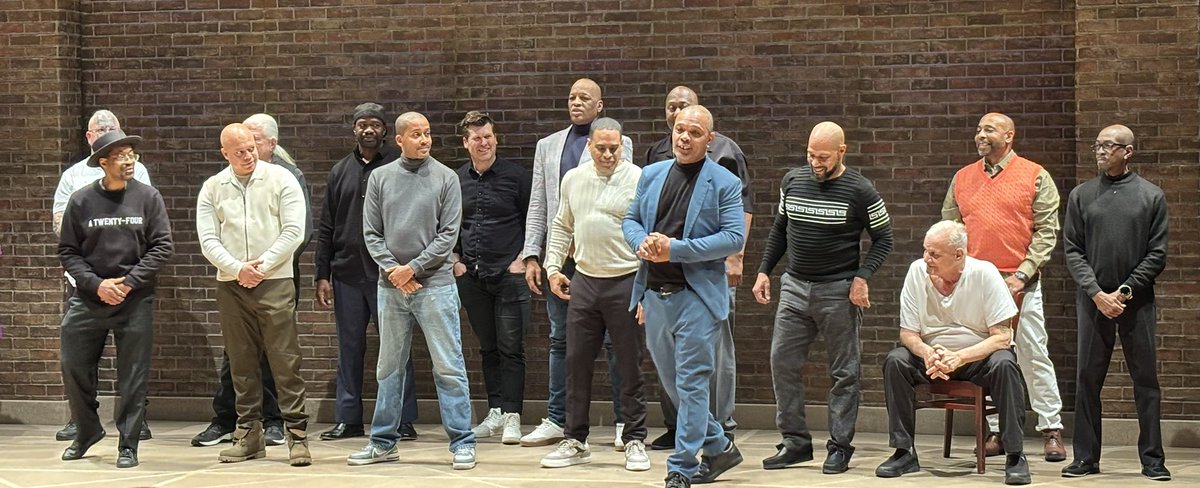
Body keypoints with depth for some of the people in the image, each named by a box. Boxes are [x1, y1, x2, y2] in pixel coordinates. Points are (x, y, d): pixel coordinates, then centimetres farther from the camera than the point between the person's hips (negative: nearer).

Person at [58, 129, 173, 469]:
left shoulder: (148, 197, -1)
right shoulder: (81, 200, 0)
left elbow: (162, 247, -3)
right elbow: (68, 251, 2)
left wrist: (129, 281, -11)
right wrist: (97, 284, -11)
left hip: (135, 301, -1)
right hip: (88, 298, 1)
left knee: (133, 375, 1)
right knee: (74, 367, 3)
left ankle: (128, 444, 12)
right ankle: (87, 431, 26)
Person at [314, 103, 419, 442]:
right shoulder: (340, 172, 12)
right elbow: (326, 229, 13)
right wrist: (322, 276, 7)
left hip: (387, 274, -4)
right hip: (346, 274, 4)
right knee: (349, 347, 9)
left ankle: (403, 420, 5)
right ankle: (348, 419, 16)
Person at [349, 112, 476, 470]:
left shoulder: (446, 178, 0)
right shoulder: (380, 178, 7)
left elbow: (448, 235, -4)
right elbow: (371, 233, 6)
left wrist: (413, 268, -10)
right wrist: (392, 270, -7)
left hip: (435, 283, -3)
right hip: (391, 287, 3)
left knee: (448, 367, -3)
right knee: (389, 367, 11)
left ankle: (462, 442, 1)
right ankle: (384, 442, 20)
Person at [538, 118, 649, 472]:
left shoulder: (638, 180, -7)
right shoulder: (573, 179, 9)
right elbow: (561, 227, 19)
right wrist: (553, 268, 10)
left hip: (626, 282, -4)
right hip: (584, 282, 4)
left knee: (629, 366, 2)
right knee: (576, 363, 7)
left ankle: (635, 442, 13)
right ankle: (575, 441, 17)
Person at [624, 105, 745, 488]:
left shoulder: (724, 183, -5)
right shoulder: (651, 175, 12)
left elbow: (735, 237, -12)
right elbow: (630, 220, 17)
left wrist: (675, 249, -18)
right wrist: (642, 242, -7)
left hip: (697, 295, -6)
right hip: (655, 294, 6)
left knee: (691, 383, -6)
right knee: (672, 382, 14)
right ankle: (719, 448, 30)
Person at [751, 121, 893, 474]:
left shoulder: (860, 191, -8)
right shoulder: (793, 181, 4)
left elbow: (883, 239, -2)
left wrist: (862, 277, -14)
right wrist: (764, 271, 9)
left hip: (838, 291, -4)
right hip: (795, 286, 4)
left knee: (844, 372, 3)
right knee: (782, 363, 2)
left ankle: (840, 447, 11)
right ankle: (795, 442, 12)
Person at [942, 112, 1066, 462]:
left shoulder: (1035, 177, 2)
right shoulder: (963, 178, 13)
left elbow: (1046, 231, -2)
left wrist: (1022, 274, -11)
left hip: (1019, 284, -4)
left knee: (1033, 356, -3)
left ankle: (1051, 429, 3)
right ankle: (996, 431, 12)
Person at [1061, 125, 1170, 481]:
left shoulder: (1151, 196, 3)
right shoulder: (1081, 196, 7)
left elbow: (1157, 254, 0)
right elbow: (1073, 251, 2)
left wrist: (1125, 291, -9)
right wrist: (1097, 293, -9)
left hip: (1137, 301, -1)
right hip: (1093, 299, 1)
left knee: (1145, 379, 1)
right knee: (1088, 379, 2)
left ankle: (1152, 459, 7)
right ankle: (1086, 458, 9)